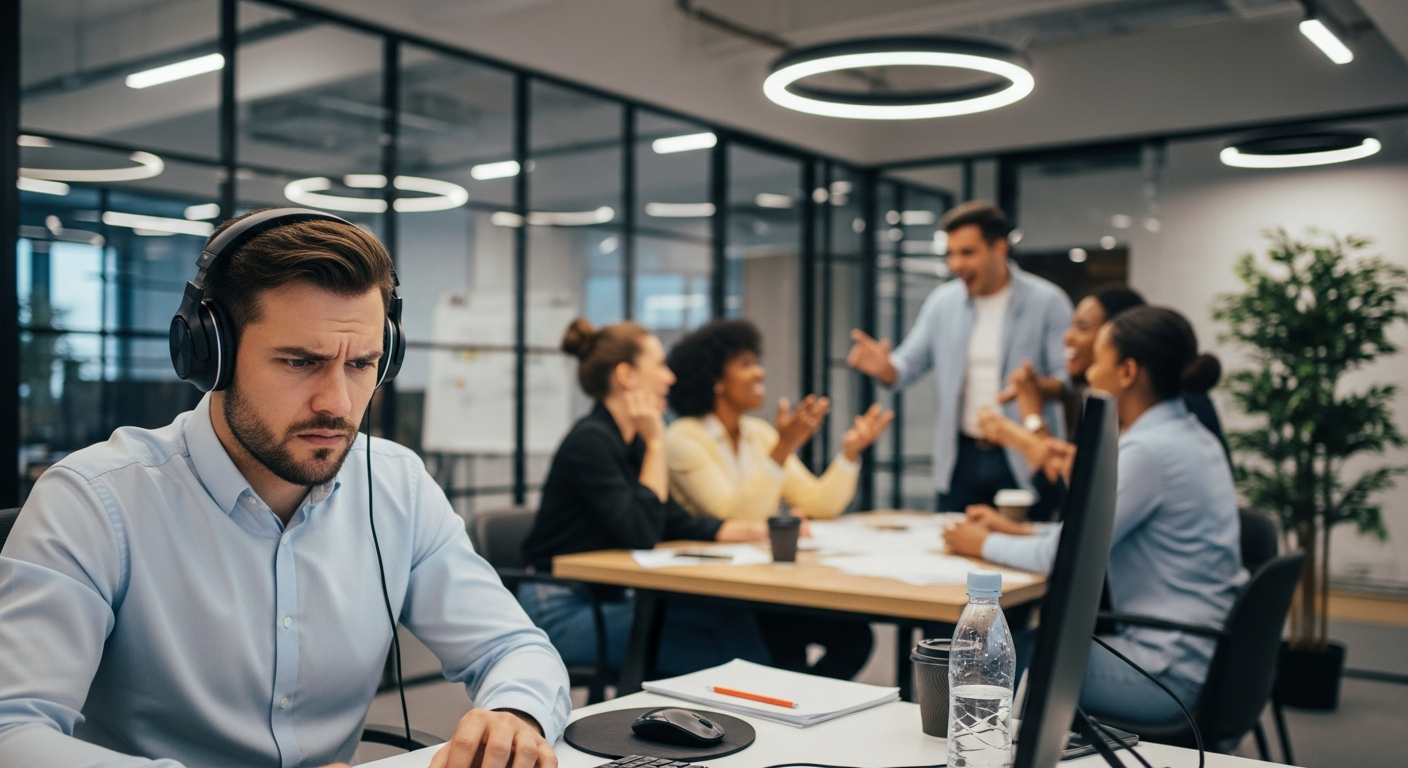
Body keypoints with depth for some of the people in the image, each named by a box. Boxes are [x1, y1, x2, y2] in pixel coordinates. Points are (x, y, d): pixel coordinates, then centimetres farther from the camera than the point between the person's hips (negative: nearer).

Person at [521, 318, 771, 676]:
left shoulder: (631, 441, 11)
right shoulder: (590, 441, -17)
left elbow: (676, 523, 13)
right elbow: (641, 533, -24)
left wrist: (759, 530, 3)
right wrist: (656, 443, -18)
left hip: (606, 600, 9)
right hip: (561, 610, -8)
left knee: (731, 618, -12)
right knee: (712, 650, -20)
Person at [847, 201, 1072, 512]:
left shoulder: (1047, 302, -4)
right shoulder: (942, 301, 8)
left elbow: (1069, 377, -7)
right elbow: (909, 363, 9)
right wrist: (884, 368, -14)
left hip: (1023, 461, -3)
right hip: (959, 460, 3)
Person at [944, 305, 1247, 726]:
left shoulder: (1149, 450, -22)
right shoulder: (1186, 435, 8)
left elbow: (1065, 555, -17)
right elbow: (1099, 537, 17)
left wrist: (984, 545, -2)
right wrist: (1019, 531, 14)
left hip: (1173, 673, -9)